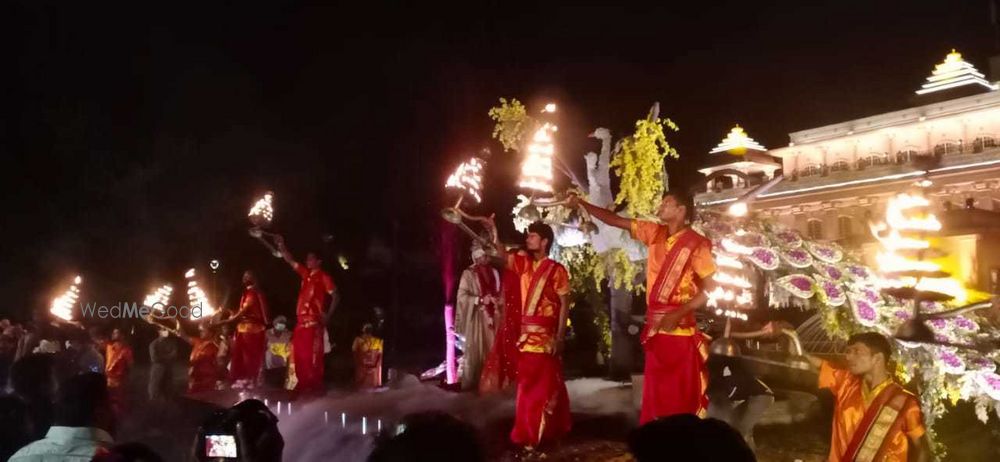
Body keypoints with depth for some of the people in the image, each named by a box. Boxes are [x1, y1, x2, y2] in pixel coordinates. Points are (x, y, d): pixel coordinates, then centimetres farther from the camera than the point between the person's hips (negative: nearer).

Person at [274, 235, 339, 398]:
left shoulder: (324, 277, -3)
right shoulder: (306, 274, 16)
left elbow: (335, 296, -6)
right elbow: (290, 261, 22)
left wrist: (328, 316, -11)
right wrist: (281, 246, 12)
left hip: (314, 321, -7)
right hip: (301, 320, 7)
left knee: (312, 356, -8)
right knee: (299, 355, 7)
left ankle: (315, 387, -5)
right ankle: (303, 385, 13)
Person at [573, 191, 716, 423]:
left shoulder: (696, 244, -8)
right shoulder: (654, 233, 7)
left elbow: (710, 287, -10)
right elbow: (615, 220, 10)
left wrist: (679, 313, -19)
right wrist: (582, 203, 4)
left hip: (679, 330, -6)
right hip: (655, 328, 6)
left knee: (681, 399, 0)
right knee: (655, 396, 13)